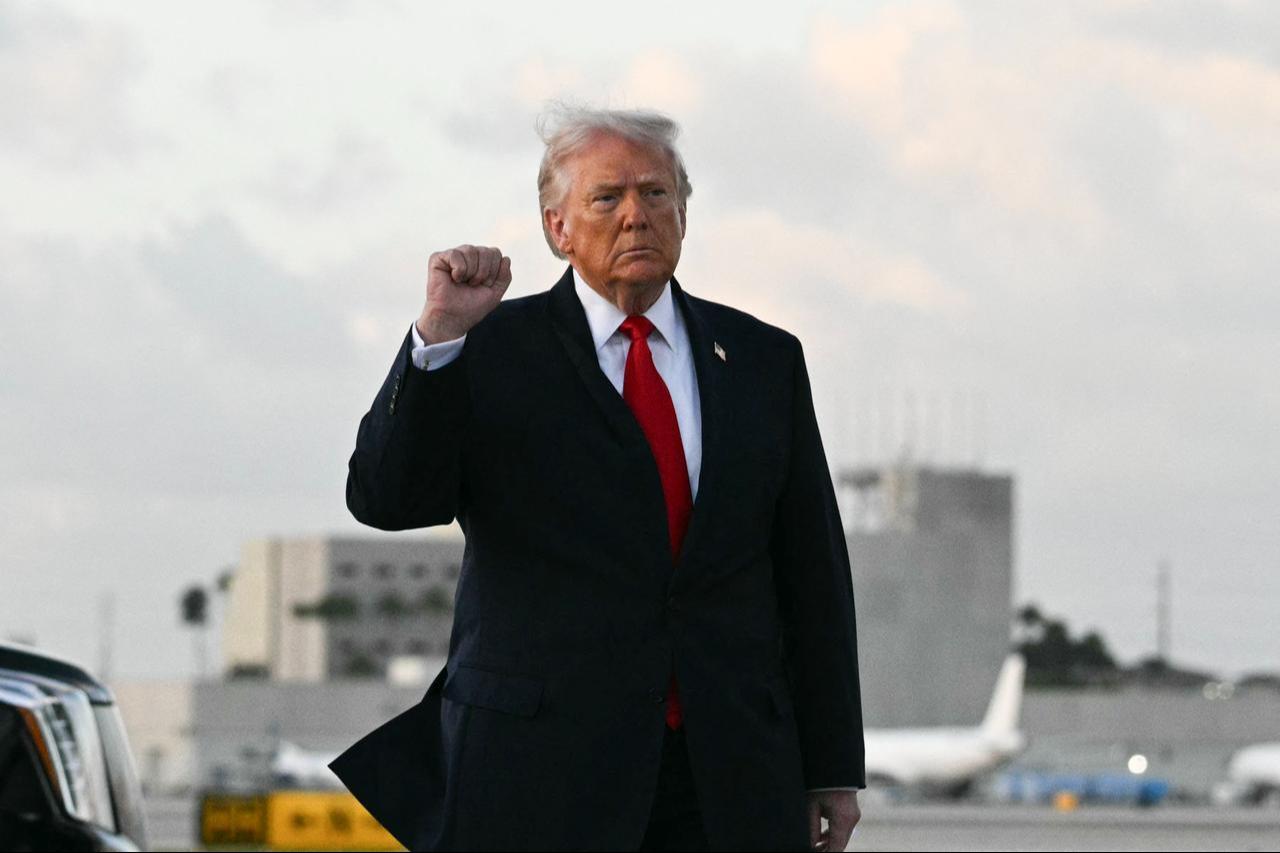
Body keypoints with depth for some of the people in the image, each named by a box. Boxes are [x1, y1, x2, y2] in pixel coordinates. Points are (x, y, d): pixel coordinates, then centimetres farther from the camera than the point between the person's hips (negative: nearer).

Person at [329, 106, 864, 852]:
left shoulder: (762, 360, 12)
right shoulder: (493, 352, 4)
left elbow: (813, 564, 12)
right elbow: (385, 500, -8)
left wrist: (836, 764, 8)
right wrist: (438, 337, -19)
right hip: (542, 768, -2)